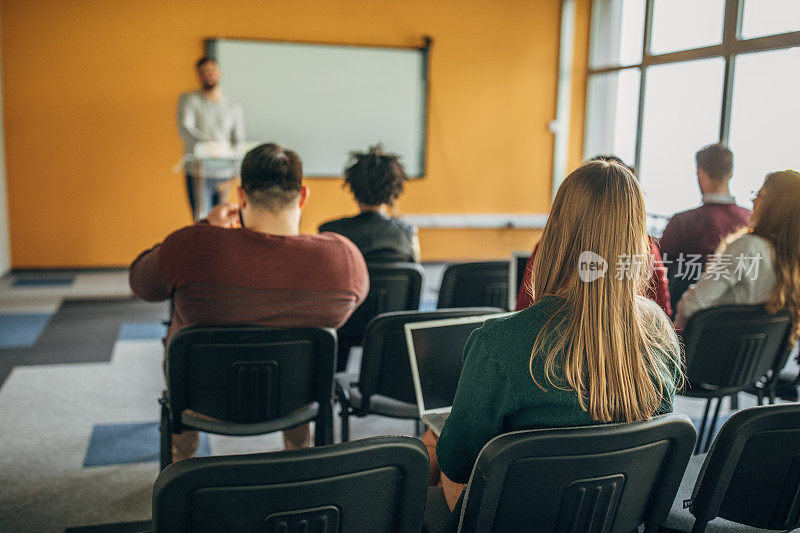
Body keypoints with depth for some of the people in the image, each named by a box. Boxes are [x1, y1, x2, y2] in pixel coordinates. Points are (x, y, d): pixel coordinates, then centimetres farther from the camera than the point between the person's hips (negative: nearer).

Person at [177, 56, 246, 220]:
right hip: (198, 174, -3)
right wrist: (208, 143, -32)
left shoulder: (234, 107, 15)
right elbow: (184, 128, -13)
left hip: (224, 175, 3)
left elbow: (239, 142, 13)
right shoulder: (189, 99, 4)